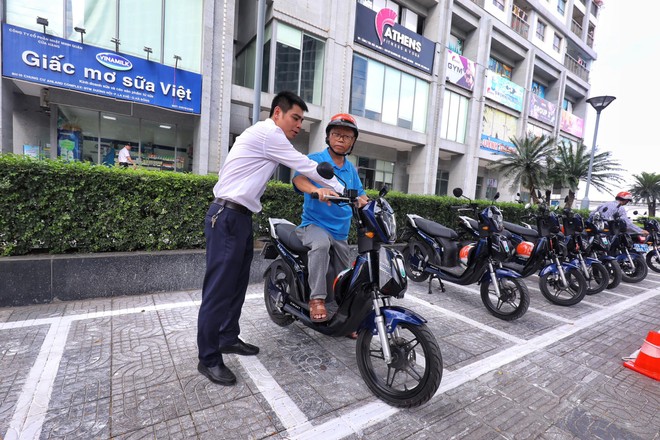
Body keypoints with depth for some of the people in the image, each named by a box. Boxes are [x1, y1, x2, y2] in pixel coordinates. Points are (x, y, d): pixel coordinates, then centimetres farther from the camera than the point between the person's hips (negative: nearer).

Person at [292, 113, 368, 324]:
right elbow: (299, 177, -25)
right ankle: (317, 298, -29)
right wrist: (316, 189, -46)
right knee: (321, 244, -41)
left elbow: (360, 195, 12)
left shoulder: (351, 169, 13)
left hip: (341, 232, 6)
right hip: (314, 224, -5)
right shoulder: (315, 159, -5)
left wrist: (366, 201, -12)